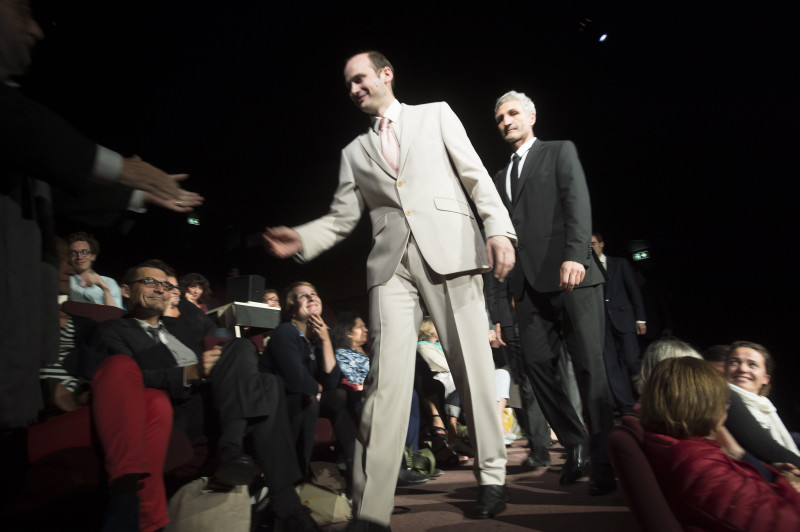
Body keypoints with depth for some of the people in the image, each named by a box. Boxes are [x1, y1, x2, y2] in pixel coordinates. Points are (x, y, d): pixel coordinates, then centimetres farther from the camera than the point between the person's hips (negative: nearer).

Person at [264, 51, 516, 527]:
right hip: (391, 263, 2)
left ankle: (492, 475, 19)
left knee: (473, 367, 2)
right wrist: (301, 239, -3)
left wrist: (498, 229, -8)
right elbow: (341, 219, 16)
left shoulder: (436, 114, 15)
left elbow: (476, 175, 6)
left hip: (449, 250, -1)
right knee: (388, 378, -7)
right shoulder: (355, 152, 22)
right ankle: (371, 509, -6)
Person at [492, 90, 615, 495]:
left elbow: (578, 204, -4)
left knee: (589, 365, -7)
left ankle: (604, 461, 0)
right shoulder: (500, 179, 25)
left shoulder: (560, 152, 11)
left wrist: (574, 256, -19)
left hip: (572, 275, -5)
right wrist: (508, 289, 8)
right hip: (530, 283, 5)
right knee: (536, 362, -3)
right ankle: (574, 444, 13)